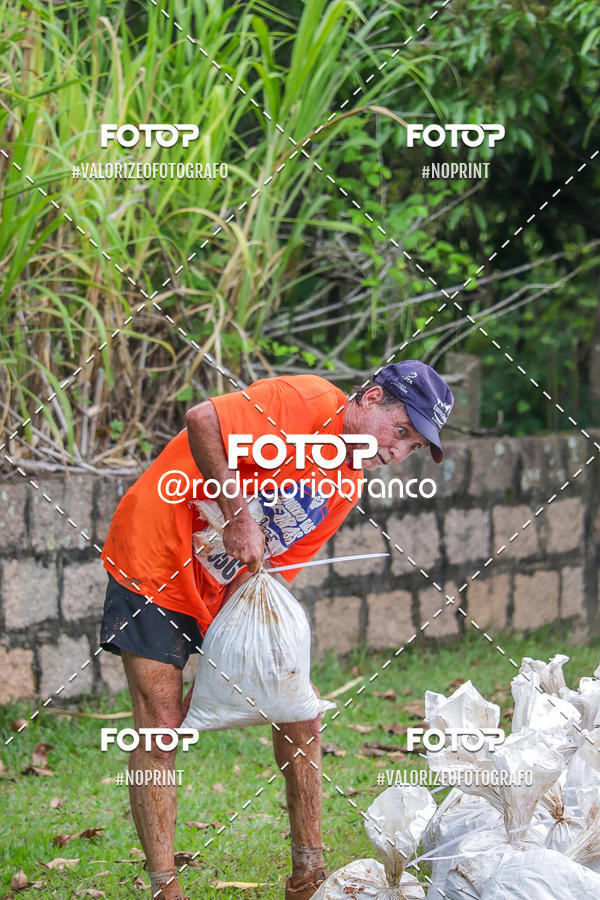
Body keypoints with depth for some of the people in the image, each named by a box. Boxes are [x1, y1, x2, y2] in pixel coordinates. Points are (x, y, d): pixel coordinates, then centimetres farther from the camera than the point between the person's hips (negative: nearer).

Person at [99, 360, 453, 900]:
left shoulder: (348, 488, 4)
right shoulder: (307, 403, -21)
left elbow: (277, 570, 3)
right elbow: (202, 420, -34)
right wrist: (238, 517, -28)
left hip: (230, 588, 8)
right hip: (155, 564, -8)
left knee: (298, 709, 2)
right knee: (160, 730, -10)